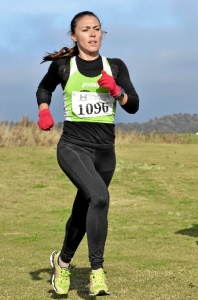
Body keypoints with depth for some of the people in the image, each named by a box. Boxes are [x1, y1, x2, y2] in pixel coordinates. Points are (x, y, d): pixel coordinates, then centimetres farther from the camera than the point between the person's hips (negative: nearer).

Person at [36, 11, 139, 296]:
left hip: (105, 150, 4)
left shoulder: (115, 67, 6)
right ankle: (97, 271, -24)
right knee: (99, 197, -29)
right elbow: (44, 89, 19)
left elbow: (133, 106, 3)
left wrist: (115, 90, -14)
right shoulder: (63, 65, 0)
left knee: (83, 212, 14)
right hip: (73, 146, -4)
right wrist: (44, 111, 1)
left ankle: (62, 261, 42)